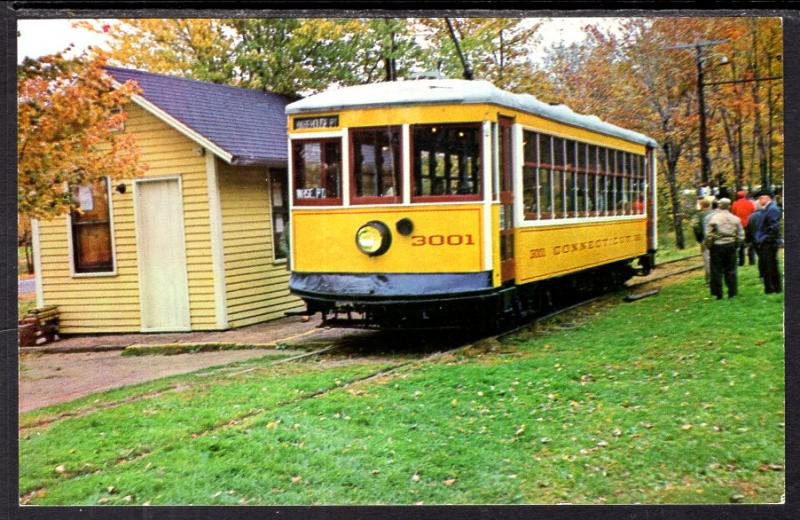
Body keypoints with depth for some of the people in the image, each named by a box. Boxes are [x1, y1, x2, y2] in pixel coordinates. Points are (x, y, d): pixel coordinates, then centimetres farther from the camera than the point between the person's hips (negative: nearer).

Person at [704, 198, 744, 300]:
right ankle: (732, 292, 12)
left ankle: (718, 293, 5)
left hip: (717, 246, -3)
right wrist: (736, 244, 18)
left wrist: (708, 245, 3)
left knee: (716, 270, 4)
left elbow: (708, 235, -10)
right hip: (731, 246, 3)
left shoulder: (714, 218, -10)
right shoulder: (735, 219, 3)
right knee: (731, 270, 11)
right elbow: (741, 235, 6)